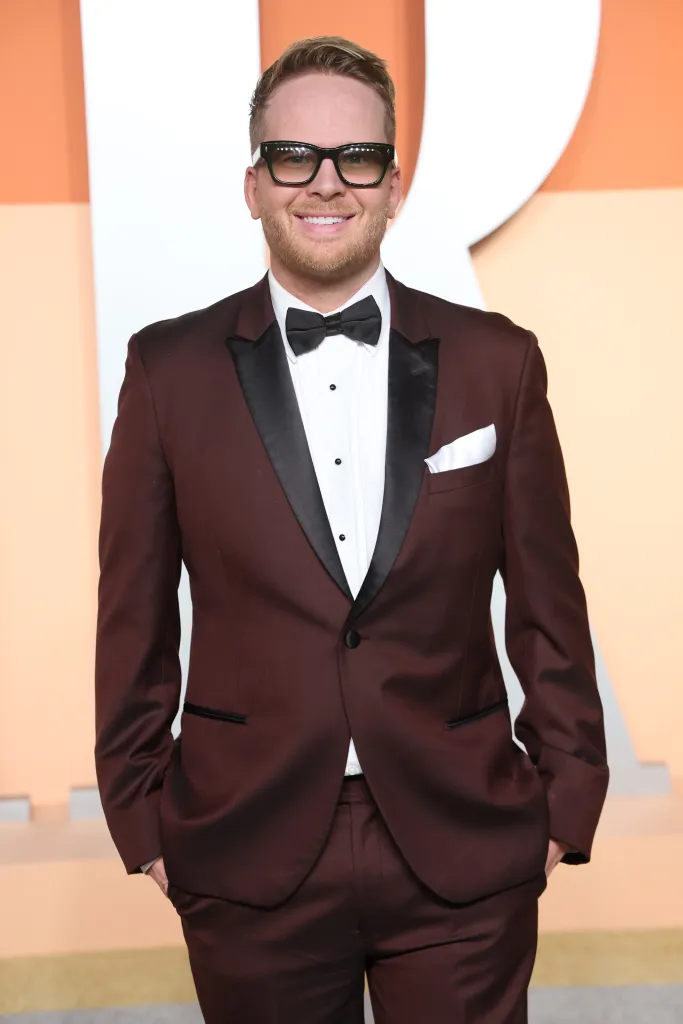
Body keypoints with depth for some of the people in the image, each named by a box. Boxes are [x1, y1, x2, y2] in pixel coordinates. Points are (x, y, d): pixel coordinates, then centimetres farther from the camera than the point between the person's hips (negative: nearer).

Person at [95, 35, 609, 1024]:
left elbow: (548, 604, 3)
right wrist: (140, 814, 3)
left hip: (466, 858, 1)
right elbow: (134, 617, 2)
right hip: (248, 859, 0)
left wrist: (567, 802, 4)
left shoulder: (498, 363, -1)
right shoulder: (170, 369, -2)